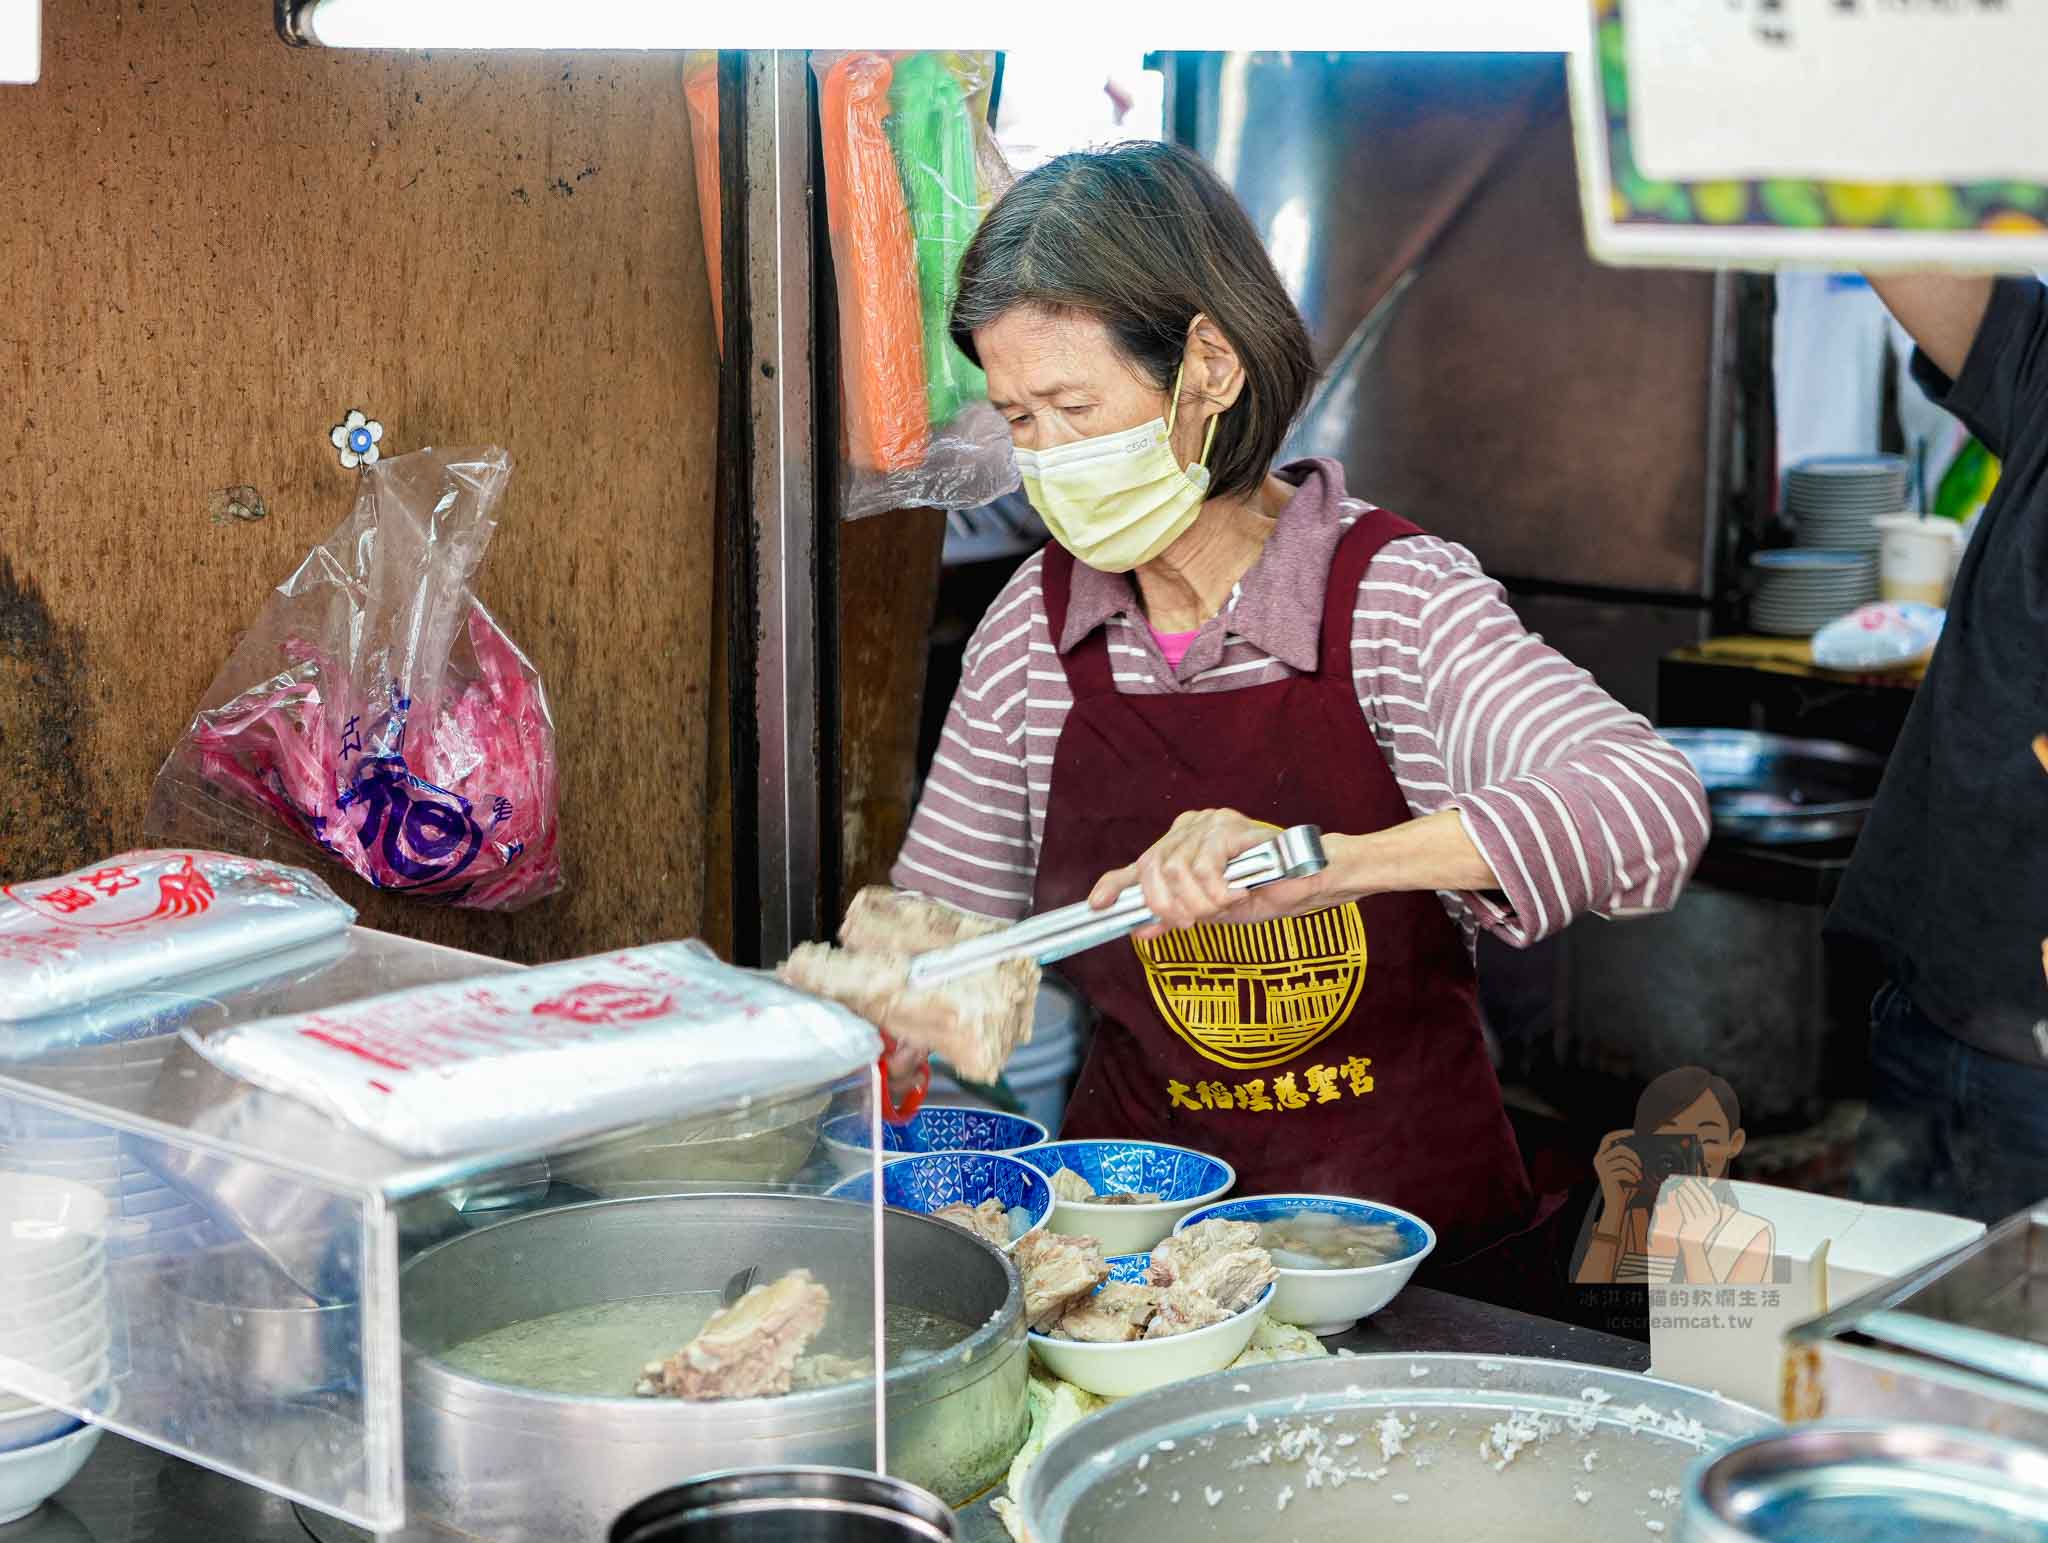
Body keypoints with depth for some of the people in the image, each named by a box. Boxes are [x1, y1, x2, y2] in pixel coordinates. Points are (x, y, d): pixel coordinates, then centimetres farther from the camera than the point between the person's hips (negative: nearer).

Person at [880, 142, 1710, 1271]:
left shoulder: (1395, 597, -9)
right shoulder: (1033, 630, 3)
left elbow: (1652, 805, -25)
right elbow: (943, 914, 15)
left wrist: (1321, 862, -35)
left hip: (1407, 1224, -3)